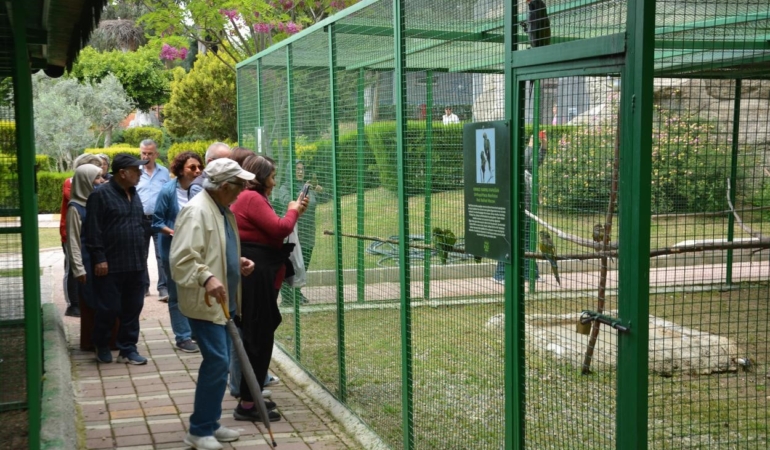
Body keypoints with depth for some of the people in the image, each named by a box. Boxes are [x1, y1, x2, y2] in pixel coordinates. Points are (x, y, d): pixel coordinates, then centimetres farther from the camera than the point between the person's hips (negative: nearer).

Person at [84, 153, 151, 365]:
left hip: (135, 264, 7)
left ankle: (128, 349, 19)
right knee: (108, 309, 3)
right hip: (111, 266, -7)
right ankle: (102, 346, 23)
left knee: (132, 309, 9)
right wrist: (99, 258, -17)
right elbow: (93, 230, -14)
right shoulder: (101, 194, -10)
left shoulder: (134, 194, 13)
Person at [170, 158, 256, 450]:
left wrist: (237, 262, 9)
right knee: (217, 362, -10)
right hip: (205, 302, -10)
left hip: (224, 301, 10)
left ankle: (210, 423, 24)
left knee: (219, 362, 13)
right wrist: (206, 278, -37)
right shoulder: (197, 211, -16)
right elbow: (181, 258, -24)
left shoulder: (223, 210, 14)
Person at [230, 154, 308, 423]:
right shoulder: (252, 198, -14)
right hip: (256, 276, -11)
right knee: (258, 338, -6)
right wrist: (293, 212, -3)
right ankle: (247, 404, 0)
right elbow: (279, 229, -18)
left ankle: (250, 396, 24)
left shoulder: (247, 198, 19)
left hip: (255, 274, 11)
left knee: (257, 336, 16)